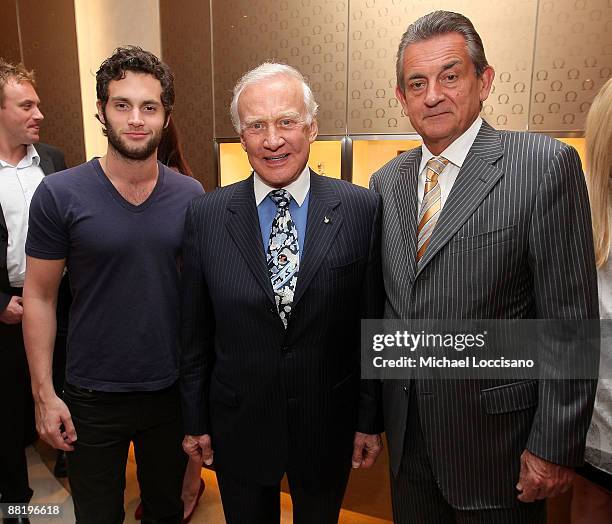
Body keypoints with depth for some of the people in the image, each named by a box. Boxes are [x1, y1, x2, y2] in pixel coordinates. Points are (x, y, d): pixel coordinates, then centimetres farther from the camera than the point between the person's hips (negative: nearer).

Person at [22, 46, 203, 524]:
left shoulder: (191, 196, -5)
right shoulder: (59, 194, -11)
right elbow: (39, 296, -5)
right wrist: (44, 394, -7)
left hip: (172, 391, 2)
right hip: (92, 396, -1)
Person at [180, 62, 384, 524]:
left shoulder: (362, 209, -11)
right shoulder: (206, 216, -8)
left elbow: (373, 325, -5)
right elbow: (195, 332, -2)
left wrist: (370, 419, -1)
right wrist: (195, 421, 4)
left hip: (328, 427, 0)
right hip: (238, 428, 1)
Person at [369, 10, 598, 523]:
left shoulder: (546, 164, -13)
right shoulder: (386, 182, 3)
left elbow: (571, 320, -13)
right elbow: (385, 302, 8)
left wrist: (554, 446, -12)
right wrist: (380, 411, 10)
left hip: (494, 437, -4)